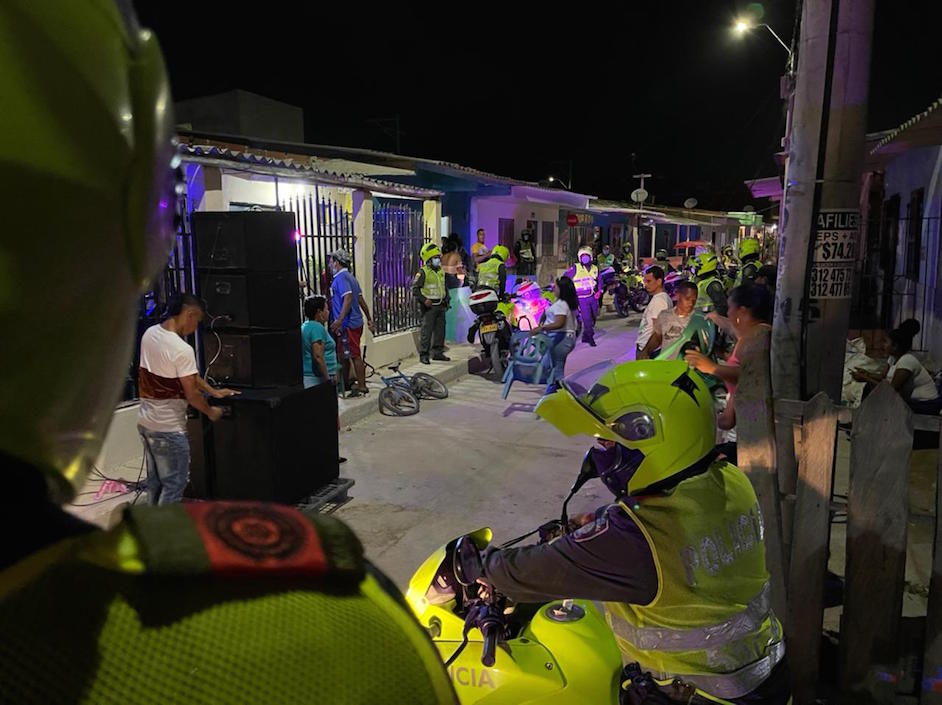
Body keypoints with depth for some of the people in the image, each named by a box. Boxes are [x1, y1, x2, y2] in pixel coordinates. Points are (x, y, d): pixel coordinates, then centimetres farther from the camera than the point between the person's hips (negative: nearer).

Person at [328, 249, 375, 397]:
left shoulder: (341, 277, -13)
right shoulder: (350, 277, 17)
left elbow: (348, 298, -26)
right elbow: (360, 300, 19)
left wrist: (339, 320, -32)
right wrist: (369, 318, 22)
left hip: (348, 324, -10)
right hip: (356, 322, 10)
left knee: (355, 355, -5)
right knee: (345, 355, 17)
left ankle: (362, 386, -1)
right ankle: (345, 383, 27)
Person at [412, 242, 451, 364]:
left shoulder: (441, 272, 15)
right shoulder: (423, 272, -8)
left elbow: (445, 287, 27)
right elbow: (415, 289, -11)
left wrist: (446, 299, 15)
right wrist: (424, 300, -21)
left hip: (440, 306, 7)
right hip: (429, 307, -7)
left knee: (440, 330, 11)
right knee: (426, 331, -7)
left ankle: (438, 352, 21)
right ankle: (423, 354, -2)